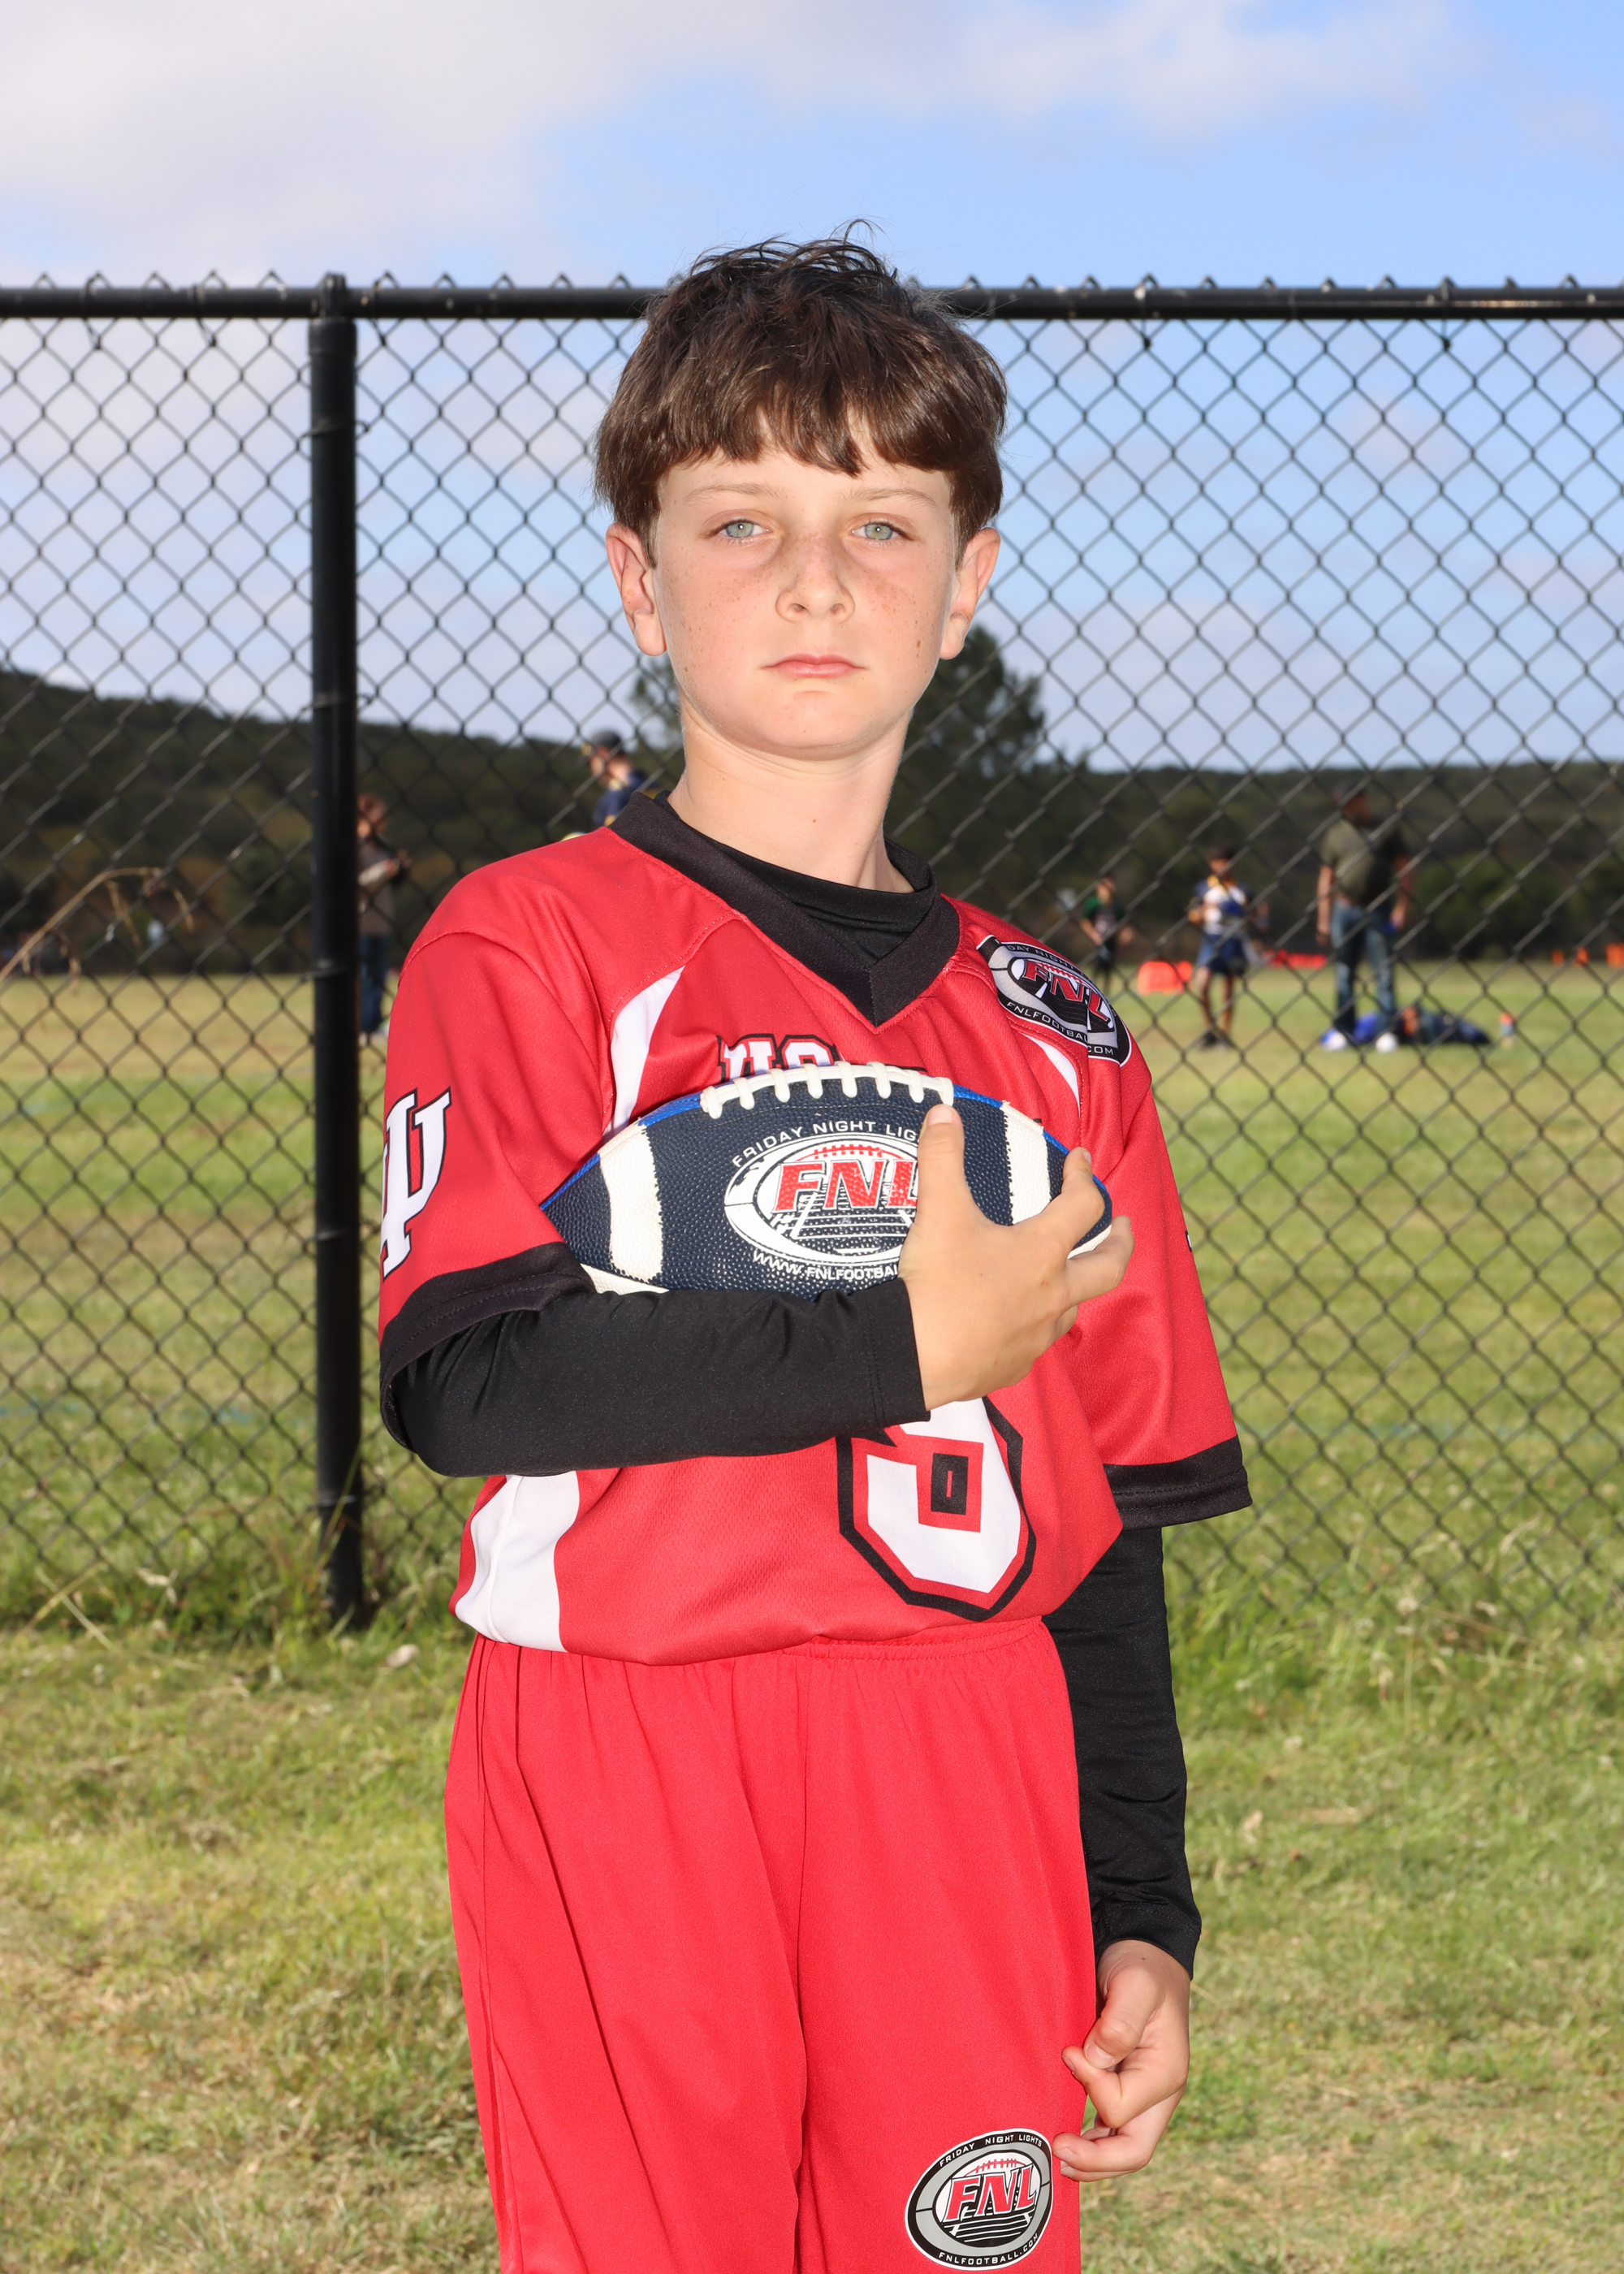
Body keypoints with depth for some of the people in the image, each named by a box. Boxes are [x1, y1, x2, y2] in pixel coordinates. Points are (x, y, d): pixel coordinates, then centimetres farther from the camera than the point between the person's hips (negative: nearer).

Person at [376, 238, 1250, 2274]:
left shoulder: (1050, 1029, 11)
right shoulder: (531, 944, -1)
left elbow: (1113, 1515, 12)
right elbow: (461, 1378, -15)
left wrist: (1143, 1918, 8)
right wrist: (902, 1344, -14)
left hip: (966, 1788, 3)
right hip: (621, 1776, -3)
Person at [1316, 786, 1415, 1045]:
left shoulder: (1387, 829, 5)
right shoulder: (1335, 834, 10)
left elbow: (1404, 868, 4)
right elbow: (1326, 878, 10)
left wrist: (1401, 907, -6)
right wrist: (1323, 920, 5)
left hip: (1379, 912, -2)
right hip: (1344, 911, 2)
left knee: (1384, 974, -3)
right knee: (1344, 974, 5)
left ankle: (1387, 1031, -1)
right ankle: (1342, 1031, 10)